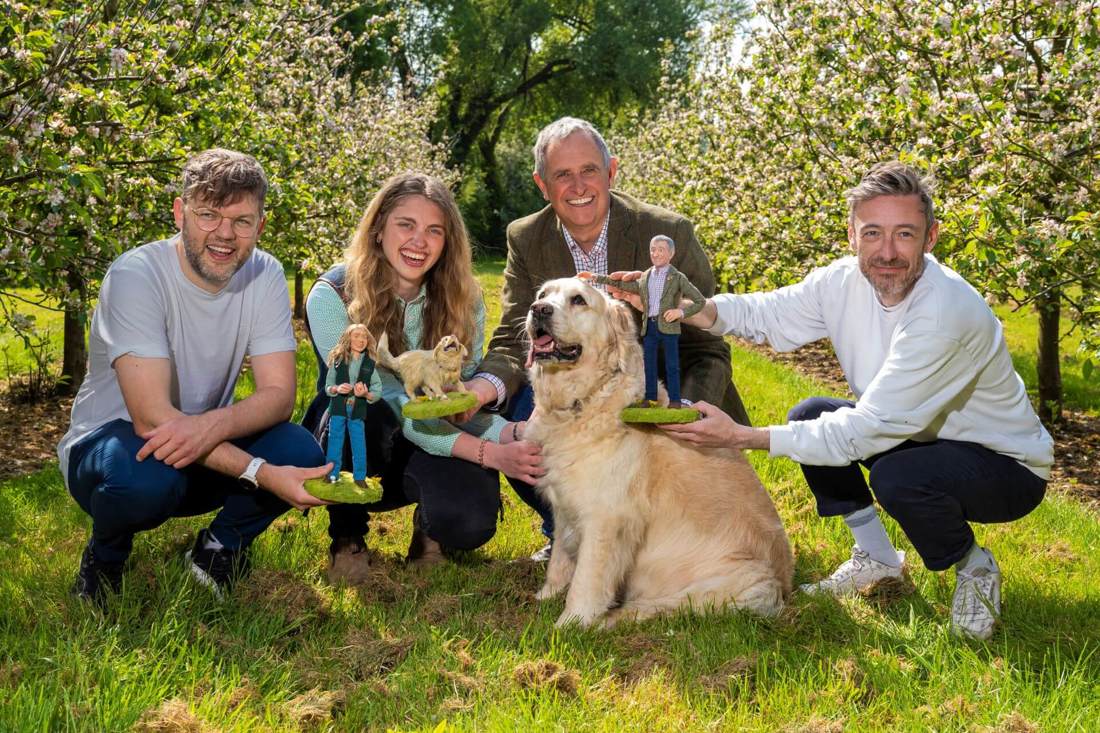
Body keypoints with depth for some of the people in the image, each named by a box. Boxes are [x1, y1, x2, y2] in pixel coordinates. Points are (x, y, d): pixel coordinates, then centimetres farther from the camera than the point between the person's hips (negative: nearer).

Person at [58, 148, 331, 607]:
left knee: (302, 453, -24)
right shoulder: (136, 275, -23)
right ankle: (104, 560, -1)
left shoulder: (265, 275, -8)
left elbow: (278, 394, -13)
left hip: (206, 449, 4)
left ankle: (218, 551, 6)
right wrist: (262, 474, -39)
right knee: (148, 478, -38)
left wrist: (213, 425, -36)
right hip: (112, 441, -4)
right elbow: (152, 416, -30)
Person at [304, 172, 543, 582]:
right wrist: (490, 453, -34)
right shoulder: (332, 297, -18)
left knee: (469, 523, -30)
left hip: (432, 444, 2)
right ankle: (347, 533, -9)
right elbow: (389, 403, -25)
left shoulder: (461, 298, -6)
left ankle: (428, 520, 9)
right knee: (362, 409, -37)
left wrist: (511, 432, -34)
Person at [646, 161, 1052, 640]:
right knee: (809, 416, -4)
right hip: (921, 437, 7)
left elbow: (866, 431, -34)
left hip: (1007, 466, -7)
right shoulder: (847, 281, -12)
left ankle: (974, 566, -2)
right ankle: (876, 558, 11)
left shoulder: (947, 313, -34)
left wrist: (741, 437, -34)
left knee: (897, 476, -34)